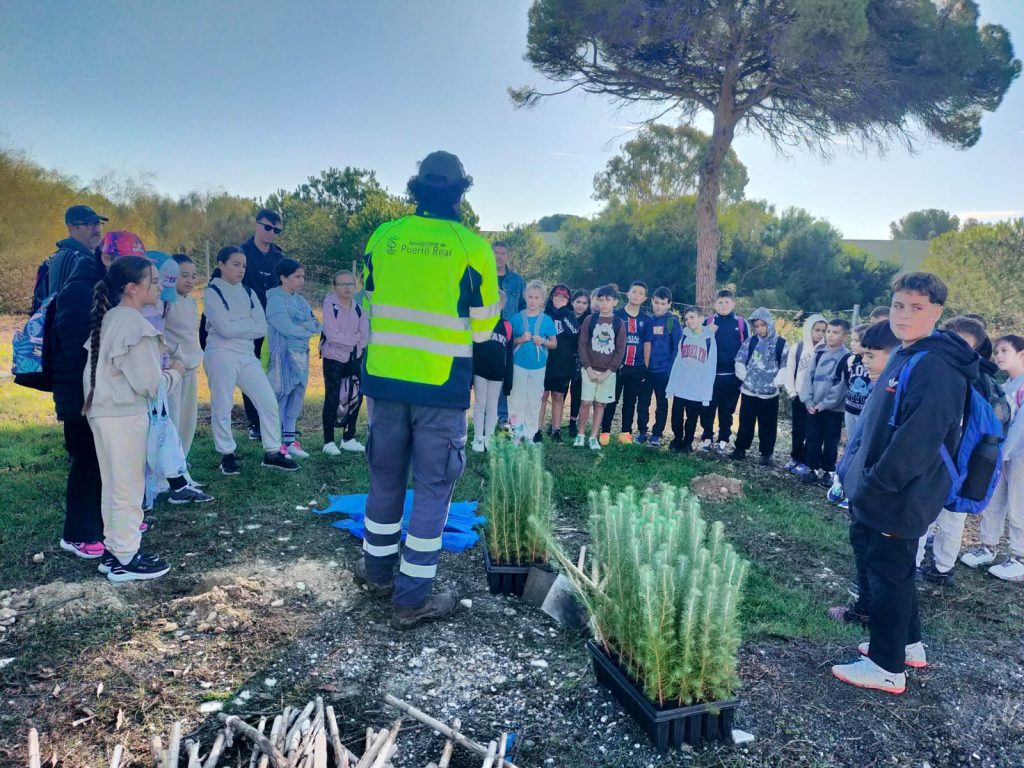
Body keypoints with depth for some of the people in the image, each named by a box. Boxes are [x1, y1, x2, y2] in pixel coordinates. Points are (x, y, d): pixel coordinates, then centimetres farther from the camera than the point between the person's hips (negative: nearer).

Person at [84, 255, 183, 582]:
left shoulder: (109, 319, 10)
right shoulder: (135, 325, -17)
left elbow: (112, 368, 14)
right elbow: (148, 383, -18)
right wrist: (175, 372, 0)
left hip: (102, 411, 9)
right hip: (125, 415, -9)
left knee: (113, 485, 17)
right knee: (129, 488, 1)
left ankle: (113, 549, 27)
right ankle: (126, 559, 11)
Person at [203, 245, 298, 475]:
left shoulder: (248, 293, 12)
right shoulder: (212, 292, -4)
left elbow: (262, 328, 2)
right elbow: (225, 329, -16)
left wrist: (237, 326, -9)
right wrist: (249, 323, -3)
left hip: (247, 355, 5)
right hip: (221, 355, -5)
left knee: (269, 401, 1)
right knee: (222, 407, 2)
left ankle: (272, 452, 10)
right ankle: (227, 455, 16)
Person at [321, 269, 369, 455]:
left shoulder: (358, 309, 6)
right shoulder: (330, 306, -9)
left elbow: (365, 336, -1)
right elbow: (332, 335, -19)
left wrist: (346, 340, -13)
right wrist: (354, 339, -11)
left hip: (354, 359, 5)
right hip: (333, 358, -5)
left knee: (355, 397, 6)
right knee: (332, 399, -4)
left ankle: (349, 438, 19)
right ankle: (329, 441, 4)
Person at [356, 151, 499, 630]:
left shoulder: (382, 237, 2)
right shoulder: (472, 246, -7)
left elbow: (368, 307, 11)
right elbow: (482, 328, -2)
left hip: (385, 378, 4)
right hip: (441, 386, -3)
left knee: (386, 477, 19)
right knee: (432, 487, 6)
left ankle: (377, 570, 35)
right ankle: (412, 598, 12)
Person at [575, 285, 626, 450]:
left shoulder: (620, 323, -1)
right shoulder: (589, 319, 0)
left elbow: (620, 351, -2)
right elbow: (582, 345, -2)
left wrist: (607, 372, -9)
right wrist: (588, 369, -9)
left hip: (608, 372, 1)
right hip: (589, 370, 0)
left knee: (600, 404, 6)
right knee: (586, 402, -4)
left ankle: (593, 437, 15)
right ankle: (580, 434, 11)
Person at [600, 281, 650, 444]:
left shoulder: (646, 320, 7)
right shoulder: (616, 315, 0)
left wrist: (646, 367, 7)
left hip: (637, 368, 2)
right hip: (617, 365, -2)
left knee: (630, 401, 9)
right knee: (612, 400, 1)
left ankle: (626, 432, 19)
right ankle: (605, 431, 7)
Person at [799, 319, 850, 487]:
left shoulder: (847, 357, -8)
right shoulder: (819, 353, 7)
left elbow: (842, 386, -13)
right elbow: (809, 376, 6)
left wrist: (824, 404, -15)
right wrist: (808, 400, -5)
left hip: (833, 408, -4)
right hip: (813, 406, 4)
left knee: (830, 442, 6)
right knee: (812, 439, 9)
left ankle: (828, 471, 18)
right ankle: (813, 468, 21)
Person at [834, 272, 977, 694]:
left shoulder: (936, 367, -22)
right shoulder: (905, 356, 9)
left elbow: (916, 441, -28)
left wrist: (872, 486, -20)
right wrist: (858, 477, 13)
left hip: (899, 500, -9)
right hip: (883, 496, 9)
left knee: (888, 575, 3)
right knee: (892, 569, 22)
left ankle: (887, 667, 19)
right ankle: (908, 643, 40)